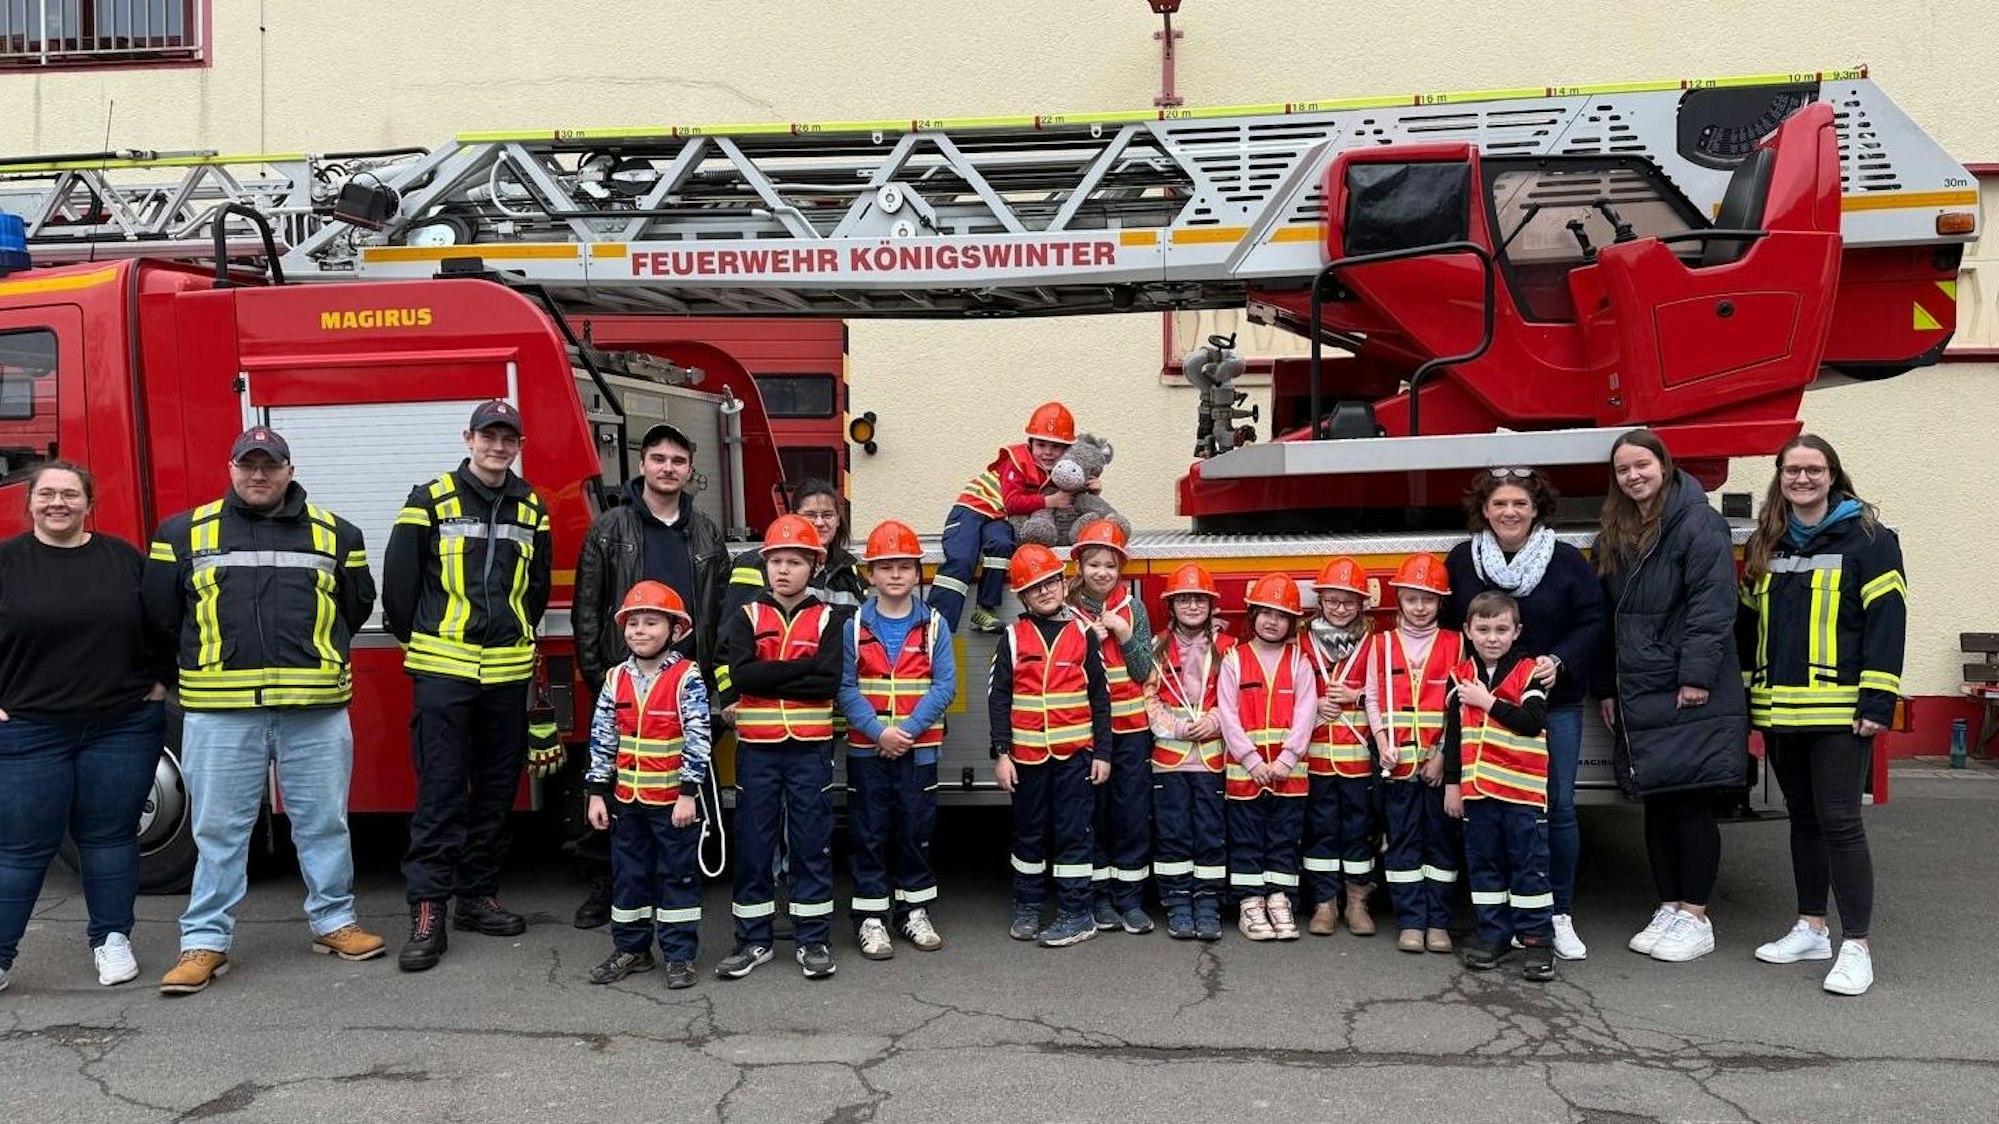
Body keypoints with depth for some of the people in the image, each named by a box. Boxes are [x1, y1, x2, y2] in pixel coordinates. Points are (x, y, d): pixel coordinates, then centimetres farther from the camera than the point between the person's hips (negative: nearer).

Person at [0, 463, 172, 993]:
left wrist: (160, 682, 4)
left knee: (109, 835, 9)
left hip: (123, 726, 1)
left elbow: (164, 624, 11)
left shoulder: (124, 558, 5)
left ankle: (112, 939, 21)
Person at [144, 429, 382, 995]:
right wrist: (219, 651, 12)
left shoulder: (334, 533, 8)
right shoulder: (185, 533, 7)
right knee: (218, 828, 5)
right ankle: (205, 941, 13)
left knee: (324, 821, 9)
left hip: (316, 707, 1)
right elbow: (160, 612, 11)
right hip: (220, 710, 0)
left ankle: (334, 921, 22)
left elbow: (357, 605, 16)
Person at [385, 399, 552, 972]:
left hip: (507, 670, 5)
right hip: (444, 669, -4)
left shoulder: (531, 509, 10)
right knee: (440, 791, -7)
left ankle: (478, 896, 22)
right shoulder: (430, 500, -3)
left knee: (497, 790, 10)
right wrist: (422, 644, 7)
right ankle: (427, 911, -3)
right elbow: (399, 581, -1)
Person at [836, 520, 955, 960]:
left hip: (919, 747, 1)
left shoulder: (933, 626, 1)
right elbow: (845, 687, -5)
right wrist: (878, 730, -16)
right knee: (868, 833, 3)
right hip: (866, 747, 0)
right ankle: (870, 919, 11)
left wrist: (908, 729, -15)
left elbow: (944, 686, -5)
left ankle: (914, 911, 21)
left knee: (916, 829, 8)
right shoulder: (854, 626, 0)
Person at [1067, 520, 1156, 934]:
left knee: (1133, 813, 3)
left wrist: (1124, 635, -12)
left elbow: (1143, 671, 2)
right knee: (1092, 812, 5)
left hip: (1130, 726, 1)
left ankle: (1129, 896, 12)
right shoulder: (1069, 611, 1)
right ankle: (1099, 895, 16)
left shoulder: (1133, 608, 5)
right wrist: (1091, 637, -14)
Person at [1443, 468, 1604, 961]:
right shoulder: (1461, 561, 3)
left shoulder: (1567, 561, -2)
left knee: (1558, 806, 1)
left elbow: (1591, 622, -1)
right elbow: (1446, 625, 6)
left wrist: (1560, 661, -16)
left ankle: (1559, 914, 13)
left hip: (1555, 703, -1)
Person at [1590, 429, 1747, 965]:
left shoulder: (1698, 524, -8)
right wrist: (1607, 687, 15)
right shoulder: (1615, 536, 15)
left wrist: (1697, 675, -20)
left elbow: (1713, 605, -16)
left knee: (1691, 803, -2)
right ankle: (1669, 910, 21)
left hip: (1691, 696, -7)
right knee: (1656, 804, 12)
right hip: (1639, 695, 7)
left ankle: (1696, 918, 7)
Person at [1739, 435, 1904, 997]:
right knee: (1803, 819, 14)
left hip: (1839, 710, -6)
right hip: (1780, 711, 6)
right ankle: (1811, 929, 24)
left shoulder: (1867, 539, -4)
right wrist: (1746, 697, 12)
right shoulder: (1766, 546, 14)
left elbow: (1887, 619, -10)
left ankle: (1856, 945, 2)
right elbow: (1748, 623, 17)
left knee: (1839, 823, -6)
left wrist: (1877, 702, -16)